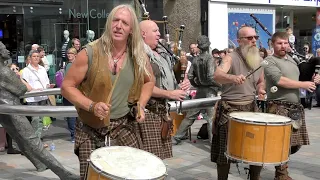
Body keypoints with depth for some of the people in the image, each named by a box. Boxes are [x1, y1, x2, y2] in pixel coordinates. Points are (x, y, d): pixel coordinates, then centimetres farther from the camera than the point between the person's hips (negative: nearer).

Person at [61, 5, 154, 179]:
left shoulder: (139, 55, -4)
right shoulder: (90, 53, -15)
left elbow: (149, 81, 15)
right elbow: (67, 86, -9)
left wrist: (140, 104, -1)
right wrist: (92, 106, -22)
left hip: (126, 127, 3)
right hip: (91, 129, -2)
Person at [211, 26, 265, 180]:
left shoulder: (259, 60, 8)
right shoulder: (231, 58, -12)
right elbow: (217, 76, -30)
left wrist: (260, 89, 1)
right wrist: (233, 77, -50)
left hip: (251, 108, 6)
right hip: (230, 109, -5)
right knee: (225, 150, 1)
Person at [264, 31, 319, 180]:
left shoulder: (292, 60, 18)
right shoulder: (269, 61, -8)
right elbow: (280, 81, -21)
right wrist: (304, 85, -14)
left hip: (296, 107, 8)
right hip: (279, 107, -8)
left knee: (296, 143, 11)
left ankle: (279, 162, 29)